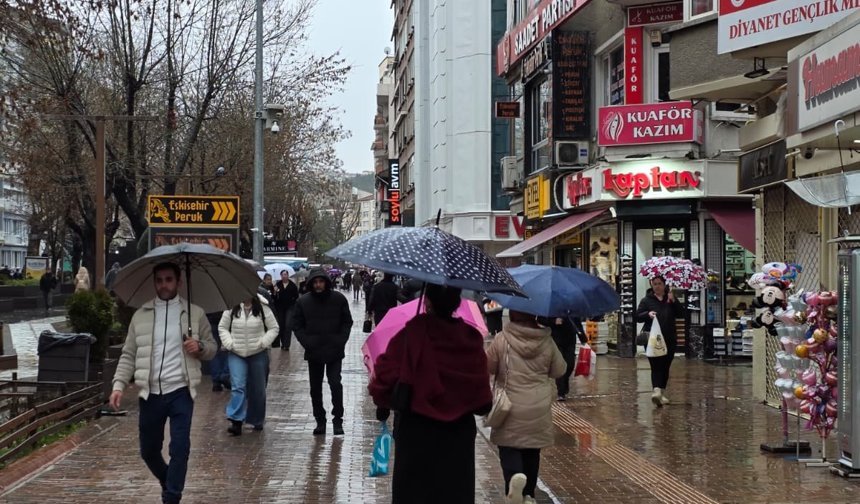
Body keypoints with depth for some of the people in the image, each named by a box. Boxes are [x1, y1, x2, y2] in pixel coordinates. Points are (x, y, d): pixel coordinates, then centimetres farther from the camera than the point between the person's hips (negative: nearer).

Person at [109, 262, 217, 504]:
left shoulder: (195, 314, 3)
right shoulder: (140, 315, 6)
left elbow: (212, 348, 10)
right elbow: (128, 355, 7)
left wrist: (200, 347, -13)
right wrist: (118, 385, -5)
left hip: (181, 392, -2)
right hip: (150, 394, 2)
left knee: (180, 448, -10)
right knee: (148, 451, 12)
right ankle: (169, 484, 40)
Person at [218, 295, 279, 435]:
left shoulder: (262, 308, -5)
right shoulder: (232, 308, -3)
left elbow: (274, 328, 1)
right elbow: (222, 327, 7)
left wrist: (263, 342, -10)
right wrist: (229, 343, -5)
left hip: (258, 355, 0)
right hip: (236, 355, 0)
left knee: (258, 389, 10)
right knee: (237, 386, -14)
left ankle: (257, 421, 26)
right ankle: (236, 421, -18)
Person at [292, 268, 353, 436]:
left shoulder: (339, 299, -2)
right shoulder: (303, 301, -1)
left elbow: (347, 322, 5)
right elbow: (297, 325, 4)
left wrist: (341, 341, -6)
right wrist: (307, 342, -8)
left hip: (334, 351, -2)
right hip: (314, 352, 2)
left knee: (335, 384, -7)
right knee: (315, 388, 8)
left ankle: (337, 420, 3)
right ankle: (320, 420, 19)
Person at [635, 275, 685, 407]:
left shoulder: (670, 300, 11)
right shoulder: (646, 300, 5)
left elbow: (681, 314, 0)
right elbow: (637, 316, 1)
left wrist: (673, 301, -14)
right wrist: (648, 314, -18)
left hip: (669, 339, 3)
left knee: (665, 367, 9)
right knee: (656, 366, -14)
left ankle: (662, 392, 20)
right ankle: (656, 391, -28)